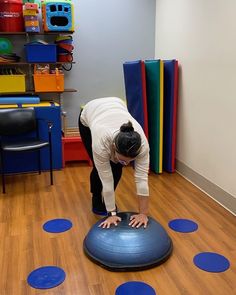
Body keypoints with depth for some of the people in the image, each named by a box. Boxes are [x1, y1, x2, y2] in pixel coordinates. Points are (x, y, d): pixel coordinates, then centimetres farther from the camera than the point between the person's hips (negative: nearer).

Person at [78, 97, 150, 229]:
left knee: (117, 168, -4)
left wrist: (143, 213, -29)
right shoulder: (101, 141, -43)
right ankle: (97, 201, 20)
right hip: (89, 115, -2)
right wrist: (112, 213, -27)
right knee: (100, 170, -6)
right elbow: (106, 180, -34)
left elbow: (142, 179, -32)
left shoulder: (142, 143, -37)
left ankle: (107, 200, 20)